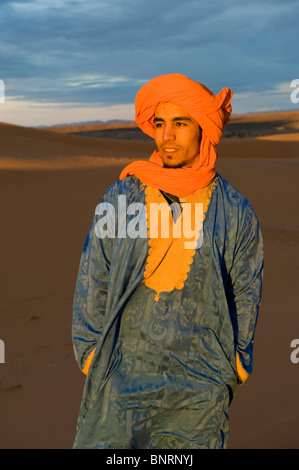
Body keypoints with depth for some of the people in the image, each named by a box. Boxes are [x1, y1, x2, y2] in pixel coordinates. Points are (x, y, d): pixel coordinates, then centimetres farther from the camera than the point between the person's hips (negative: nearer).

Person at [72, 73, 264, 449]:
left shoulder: (235, 212, -3)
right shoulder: (121, 198, -2)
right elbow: (92, 284, 5)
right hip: (123, 373, 0)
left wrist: (232, 369, 9)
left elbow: (245, 296, 7)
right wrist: (91, 355, 5)